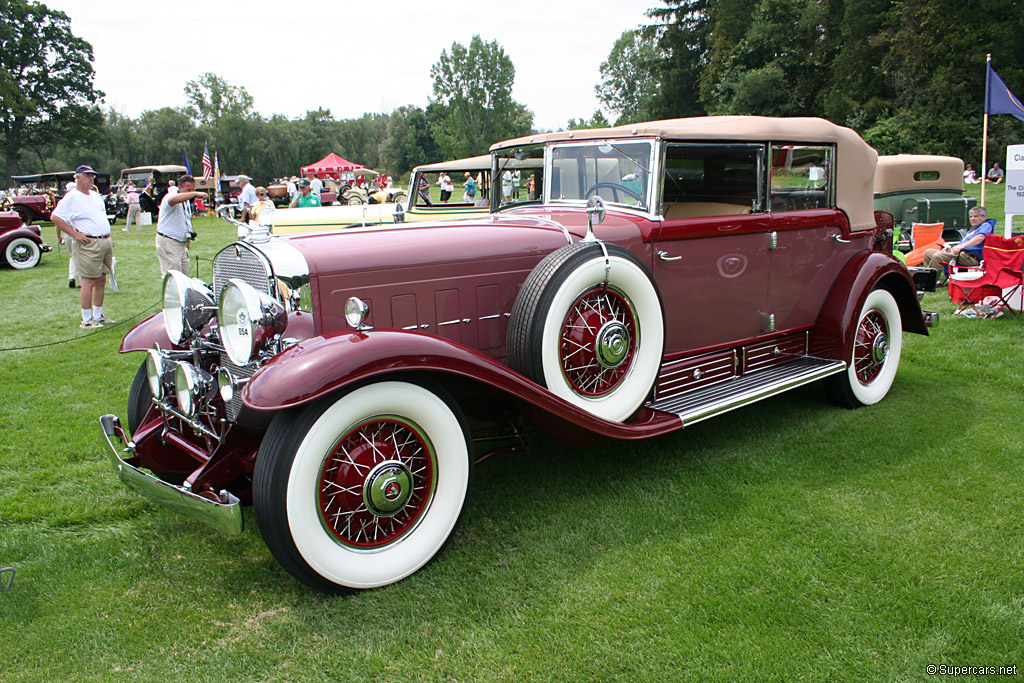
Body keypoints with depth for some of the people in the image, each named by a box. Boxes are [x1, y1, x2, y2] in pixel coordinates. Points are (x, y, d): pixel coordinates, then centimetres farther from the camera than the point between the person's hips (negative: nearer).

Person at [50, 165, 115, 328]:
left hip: (106, 242, 8)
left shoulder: (96, 196, 18)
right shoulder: (71, 197, -6)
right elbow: (55, 217, -12)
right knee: (89, 281, -7)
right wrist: (75, 234, -14)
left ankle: (98, 316, 20)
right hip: (88, 244, -8)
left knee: (101, 281, 11)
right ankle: (86, 320, -2)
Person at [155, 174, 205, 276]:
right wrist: (195, 194, -46)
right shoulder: (170, 196, -16)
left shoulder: (187, 201, 13)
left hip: (181, 243, 9)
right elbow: (173, 200, -44)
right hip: (167, 242, -9)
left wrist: (187, 241, 23)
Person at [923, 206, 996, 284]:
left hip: (971, 256, -10)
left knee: (938, 256, -30)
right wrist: (951, 248, 10)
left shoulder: (986, 225, 1)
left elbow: (980, 237, -22)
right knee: (928, 253, 7)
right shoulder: (973, 229, 30)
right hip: (961, 253, 10)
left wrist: (962, 245, -37)